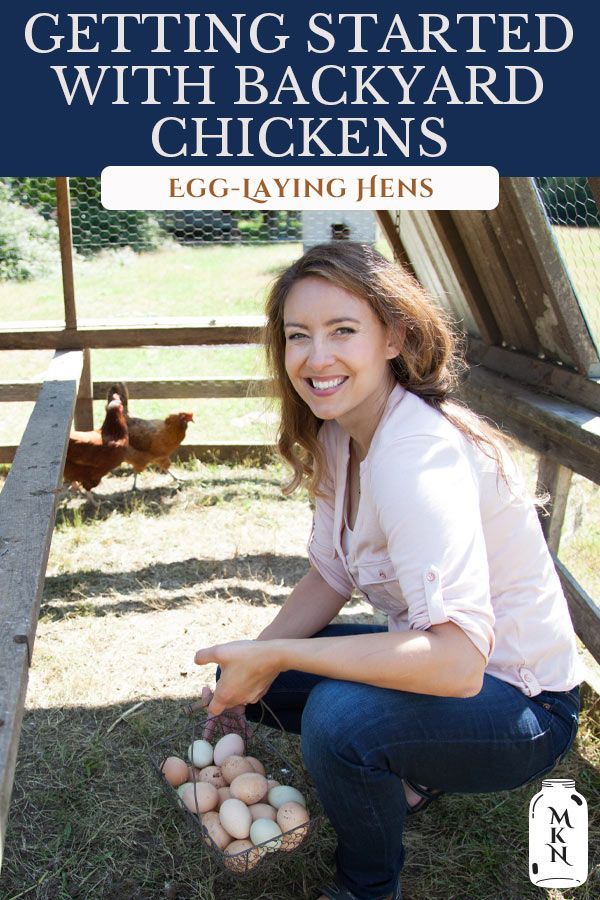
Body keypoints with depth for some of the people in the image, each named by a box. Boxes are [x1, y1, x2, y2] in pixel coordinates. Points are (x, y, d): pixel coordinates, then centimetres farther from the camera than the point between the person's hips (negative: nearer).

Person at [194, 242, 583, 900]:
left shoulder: (418, 455, -31)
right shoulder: (338, 436, -4)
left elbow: (457, 660, -39)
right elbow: (330, 577, 5)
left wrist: (275, 655, -31)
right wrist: (248, 667, -7)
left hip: (520, 702, -8)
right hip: (442, 659, 8)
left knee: (341, 714, -33)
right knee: (243, 676, 3)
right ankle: (410, 774, 19)